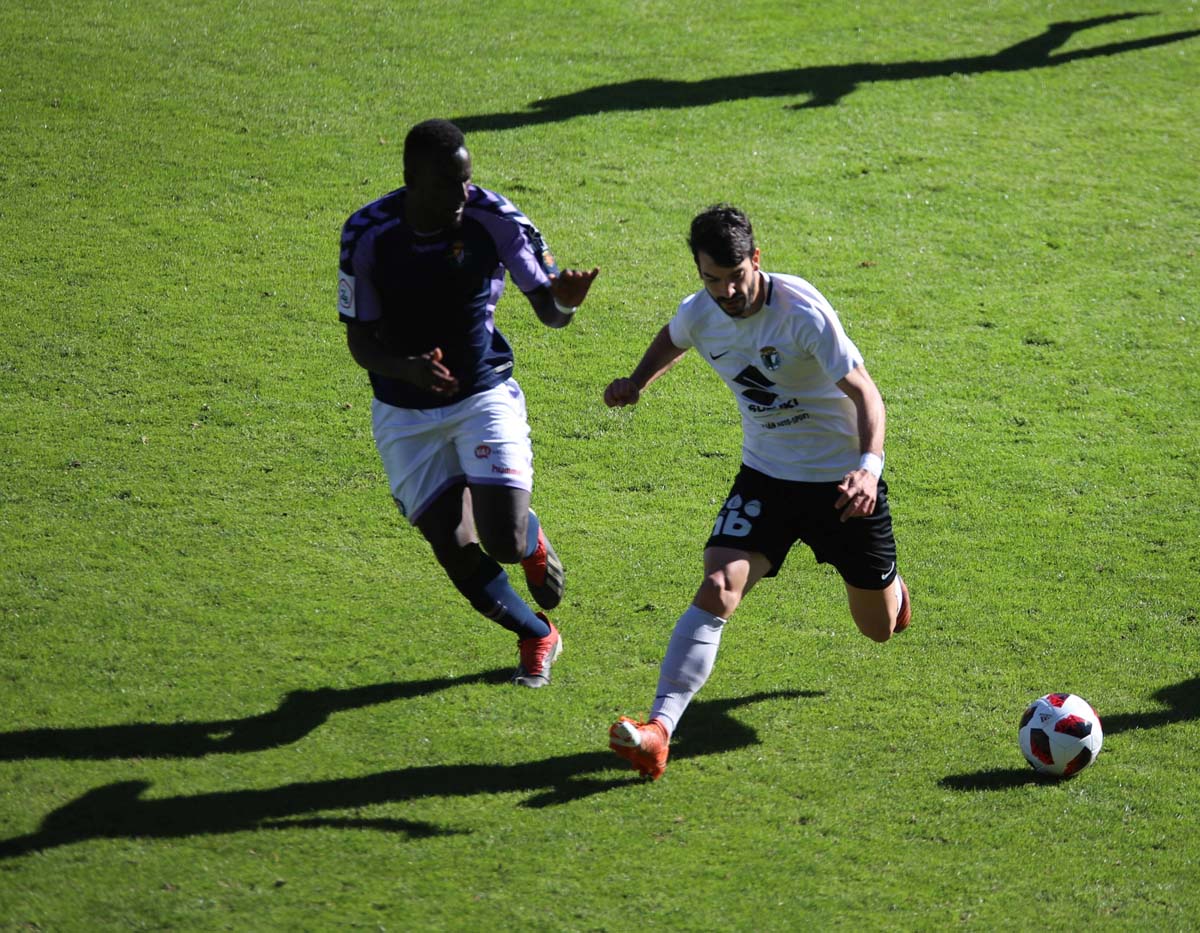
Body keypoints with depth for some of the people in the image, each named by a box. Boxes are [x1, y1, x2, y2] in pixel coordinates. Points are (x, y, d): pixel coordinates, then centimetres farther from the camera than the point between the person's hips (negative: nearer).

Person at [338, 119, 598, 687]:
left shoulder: (493, 218, -17)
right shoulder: (367, 234, -17)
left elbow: (547, 309, -9)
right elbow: (359, 341, -10)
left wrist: (564, 300, -35)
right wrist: (408, 368, -31)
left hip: (485, 395, -1)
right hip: (405, 413, 1)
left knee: (505, 542, -15)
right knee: (457, 552, -4)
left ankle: (534, 541, 25)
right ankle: (537, 636, 25)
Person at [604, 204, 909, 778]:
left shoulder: (800, 310, -25)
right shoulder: (698, 315, -8)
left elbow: (863, 391, -25)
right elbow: (673, 340, 19)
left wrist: (869, 465, -41)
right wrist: (637, 382, 2)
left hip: (843, 480, -3)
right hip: (764, 476, 3)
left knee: (880, 628, 13)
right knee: (718, 589, -23)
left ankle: (886, 587, 53)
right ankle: (658, 730, -31)